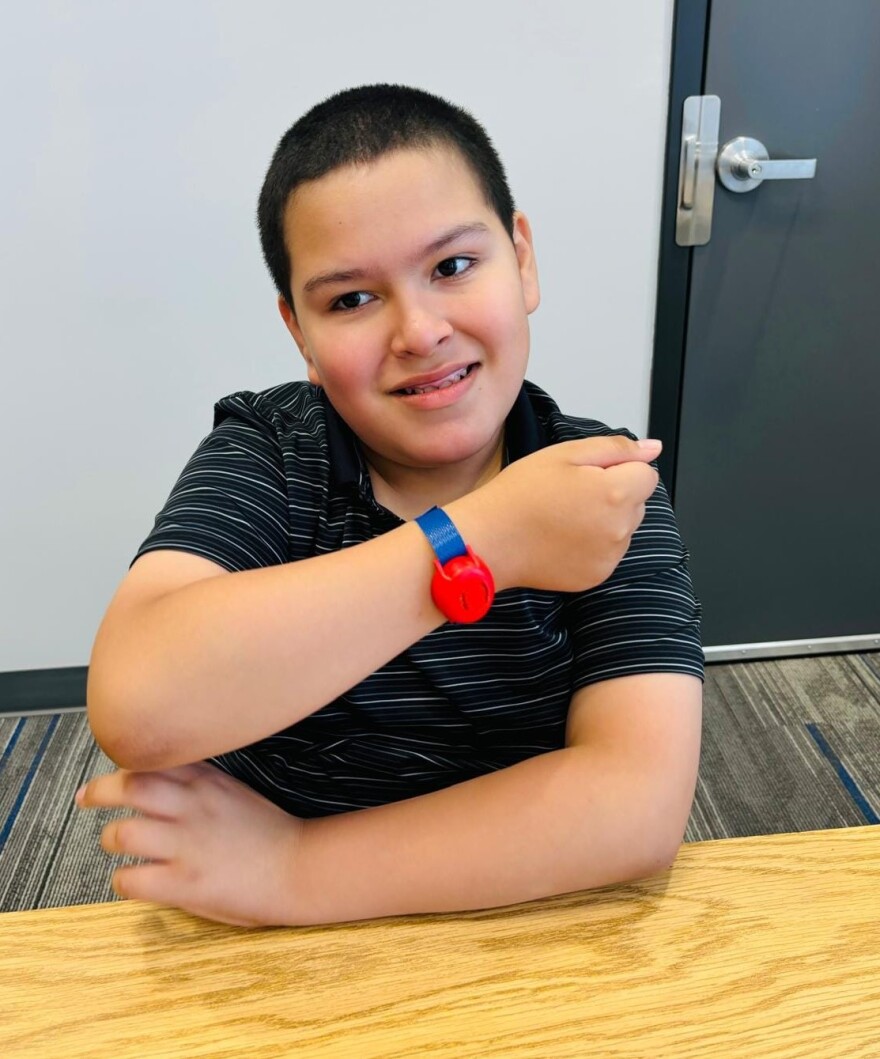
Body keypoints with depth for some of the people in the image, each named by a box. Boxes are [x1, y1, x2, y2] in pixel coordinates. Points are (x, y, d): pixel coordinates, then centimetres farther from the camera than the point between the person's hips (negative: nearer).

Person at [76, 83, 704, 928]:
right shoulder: (261, 455, -8)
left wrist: (291, 868, -21)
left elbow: (641, 802, -19)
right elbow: (134, 706, -24)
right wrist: (480, 541, -25)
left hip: (535, 935, 0)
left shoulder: (602, 488, -9)